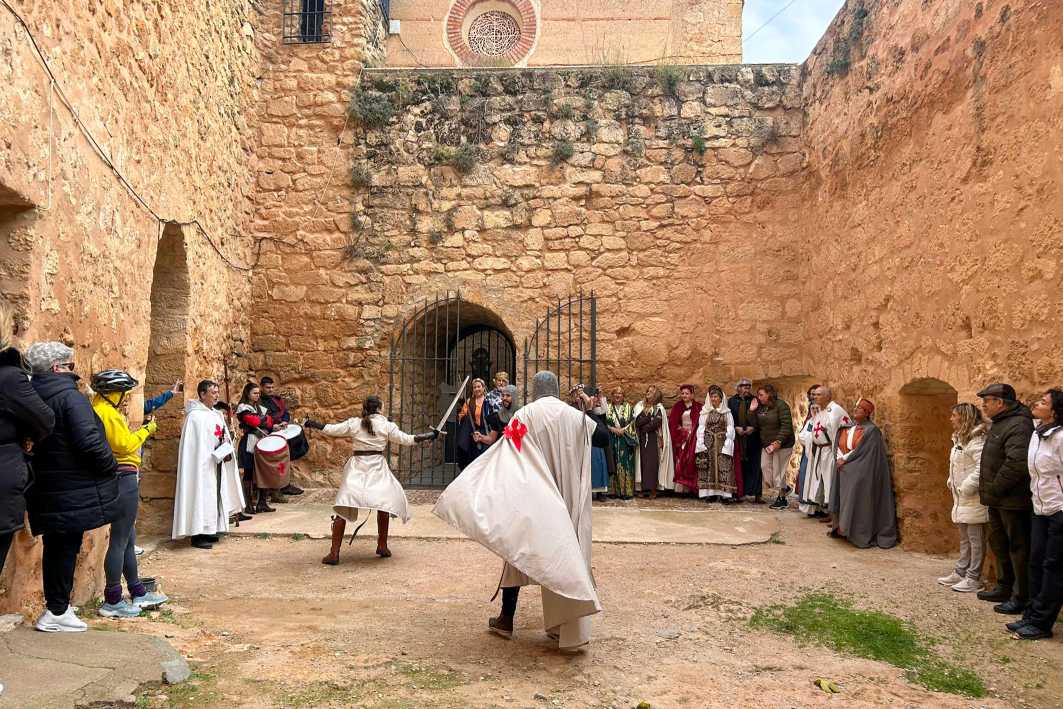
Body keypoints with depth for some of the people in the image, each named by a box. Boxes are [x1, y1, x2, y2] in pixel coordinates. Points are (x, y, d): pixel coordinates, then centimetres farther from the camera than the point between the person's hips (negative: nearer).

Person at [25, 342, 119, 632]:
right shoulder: (70, 396, -17)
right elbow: (89, 441, -25)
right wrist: (111, 466, -9)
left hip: (46, 488, 8)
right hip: (73, 492, -8)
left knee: (57, 547, 17)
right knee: (67, 546, 1)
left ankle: (57, 604, 29)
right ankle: (56, 613, 8)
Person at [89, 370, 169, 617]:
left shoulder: (103, 409, 15)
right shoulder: (108, 413, -15)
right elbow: (124, 444, -19)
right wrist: (146, 430, -8)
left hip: (121, 479, 11)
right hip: (123, 478, -11)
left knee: (128, 539, 16)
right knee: (120, 540, -3)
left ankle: (138, 593, 26)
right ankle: (112, 601, 5)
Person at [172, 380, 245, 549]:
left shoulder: (216, 414, 12)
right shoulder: (195, 416, -14)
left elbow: (225, 436, 15)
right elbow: (196, 446, -17)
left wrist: (226, 450, -4)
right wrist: (220, 452, -12)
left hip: (216, 464, 8)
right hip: (202, 465, -8)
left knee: (214, 496, 12)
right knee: (201, 496, -4)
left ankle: (209, 531, 21)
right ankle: (197, 535, 3)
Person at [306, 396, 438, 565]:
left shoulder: (353, 423, 3)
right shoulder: (386, 425, 0)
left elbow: (331, 429, 6)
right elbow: (407, 439, 2)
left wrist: (312, 424, 23)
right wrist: (429, 435, 13)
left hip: (357, 468, 1)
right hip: (377, 468, 0)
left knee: (342, 508, 0)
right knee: (385, 504, 20)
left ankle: (334, 553, -6)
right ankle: (382, 546, 24)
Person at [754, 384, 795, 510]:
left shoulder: (781, 405, -13)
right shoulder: (760, 408, 10)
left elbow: (786, 425, -19)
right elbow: (756, 425, 6)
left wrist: (779, 441, -25)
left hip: (781, 444, -8)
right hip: (766, 445, 8)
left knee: (778, 470, -3)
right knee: (765, 467, 6)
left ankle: (781, 499, 11)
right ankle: (784, 488, 26)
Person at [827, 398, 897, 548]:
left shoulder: (871, 430, -8)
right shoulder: (847, 429, 13)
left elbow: (862, 452, -15)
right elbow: (840, 447, 12)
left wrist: (845, 459, -11)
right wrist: (840, 458, -7)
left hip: (861, 473, -6)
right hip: (845, 472, 7)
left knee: (858, 502, -8)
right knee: (844, 501, 4)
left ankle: (859, 535, -1)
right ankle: (842, 528, 10)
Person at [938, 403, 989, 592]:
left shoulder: (976, 440, -18)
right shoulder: (959, 439, 14)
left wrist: (966, 488, -24)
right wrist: (952, 484, 11)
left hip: (973, 499, -10)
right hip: (961, 499, 10)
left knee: (975, 539, -1)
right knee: (964, 538, 18)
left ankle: (973, 579, 5)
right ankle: (960, 573, 27)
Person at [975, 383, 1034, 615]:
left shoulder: (1018, 426, -20)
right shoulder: (999, 424, 14)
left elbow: (1016, 464, -30)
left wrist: (994, 489, -20)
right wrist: (989, 491, 13)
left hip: (1013, 500, -11)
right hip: (998, 500, 11)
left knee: (1018, 547, 0)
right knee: (999, 543, 20)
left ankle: (1021, 597, 9)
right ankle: (1004, 588, 33)